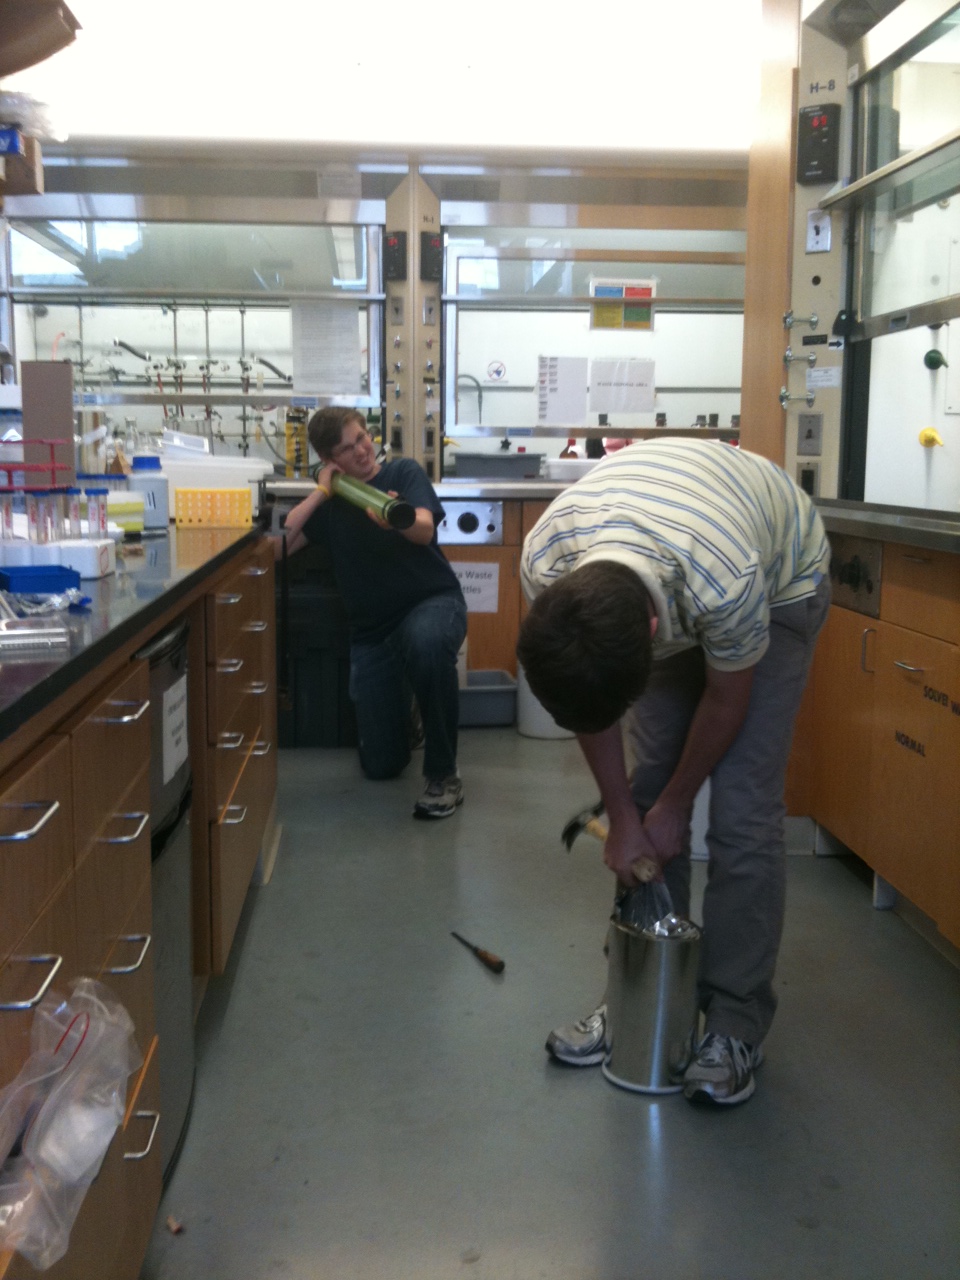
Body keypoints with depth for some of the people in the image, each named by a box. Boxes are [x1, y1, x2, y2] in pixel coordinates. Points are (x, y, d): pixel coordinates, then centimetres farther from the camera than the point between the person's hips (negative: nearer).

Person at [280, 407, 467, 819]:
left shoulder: (403, 471, -3)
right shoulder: (329, 500, 6)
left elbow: (424, 530, -22)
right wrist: (321, 492, -9)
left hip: (432, 600, -3)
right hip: (371, 628, 3)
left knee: (426, 643, -43)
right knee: (381, 766, -2)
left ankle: (442, 774, -25)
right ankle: (403, 707, 35)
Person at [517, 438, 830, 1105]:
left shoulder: (727, 582, -45)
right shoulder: (545, 562, -32)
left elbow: (726, 699, -22)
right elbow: (590, 698, -13)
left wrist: (671, 807, -8)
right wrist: (622, 815, -8)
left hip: (781, 580, -4)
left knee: (743, 813, -11)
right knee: (647, 789, -1)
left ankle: (737, 1024, 2)